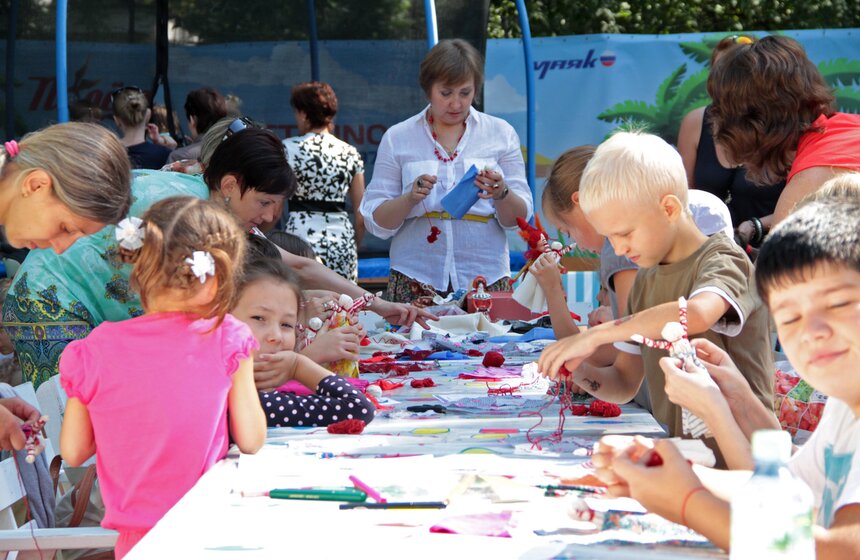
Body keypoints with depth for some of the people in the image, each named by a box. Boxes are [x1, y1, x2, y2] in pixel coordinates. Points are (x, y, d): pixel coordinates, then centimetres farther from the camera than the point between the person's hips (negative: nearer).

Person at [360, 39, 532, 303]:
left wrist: (501, 193, -14)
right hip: (416, 278, 0)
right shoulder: (397, 138, 7)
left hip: (485, 278, 0)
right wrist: (410, 198, -14)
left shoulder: (501, 134, 9)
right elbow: (375, 222, 3)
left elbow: (518, 218, 6)